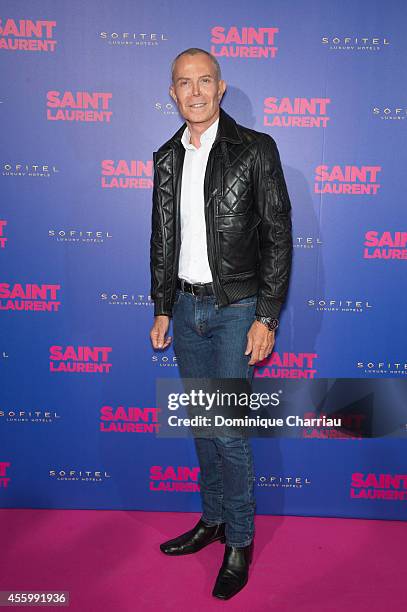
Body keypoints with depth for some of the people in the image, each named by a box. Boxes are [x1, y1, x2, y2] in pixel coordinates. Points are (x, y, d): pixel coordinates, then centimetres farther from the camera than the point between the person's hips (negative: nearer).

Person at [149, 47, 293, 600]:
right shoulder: (167, 157, 9)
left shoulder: (255, 149, -7)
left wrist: (266, 318, -13)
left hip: (235, 309, -5)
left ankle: (240, 541, 18)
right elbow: (162, 239, 13)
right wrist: (162, 310, 11)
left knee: (230, 431, -3)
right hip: (185, 307, 6)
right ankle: (213, 519, 33)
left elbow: (278, 237, -9)